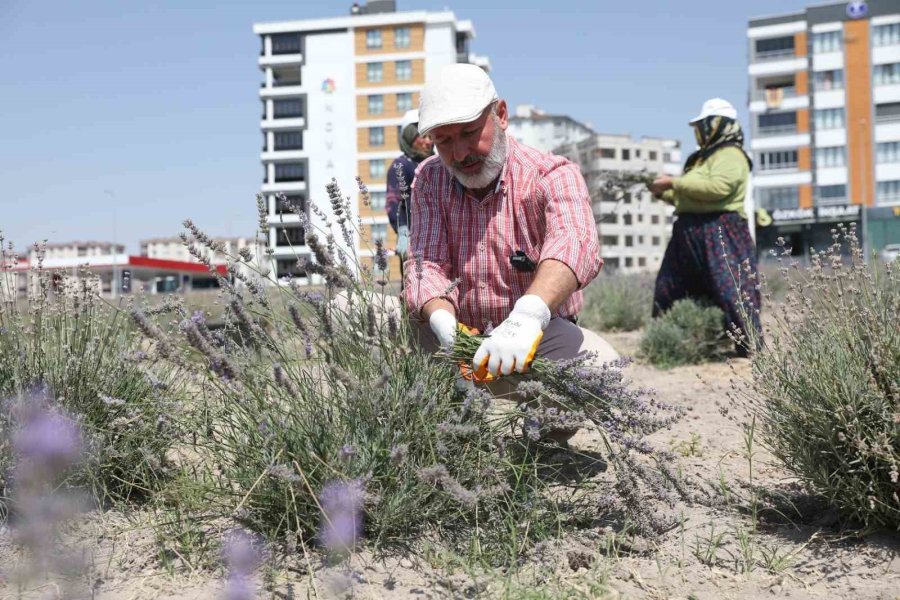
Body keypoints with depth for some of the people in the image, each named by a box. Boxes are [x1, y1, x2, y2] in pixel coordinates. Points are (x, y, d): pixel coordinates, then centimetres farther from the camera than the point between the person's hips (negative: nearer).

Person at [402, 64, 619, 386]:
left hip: (540, 334, -3)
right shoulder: (429, 179, 2)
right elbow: (427, 262, -9)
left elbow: (573, 243, -33)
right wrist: (443, 321, -33)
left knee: (599, 360, -35)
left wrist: (528, 316, -54)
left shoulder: (553, 175, -12)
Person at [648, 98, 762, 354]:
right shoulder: (702, 157, 23)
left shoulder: (731, 155, -7)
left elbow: (717, 187, -24)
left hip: (720, 232, -10)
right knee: (667, 290, 14)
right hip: (689, 233, 10)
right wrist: (663, 192, 9)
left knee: (731, 289, -14)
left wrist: (673, 182, -18)